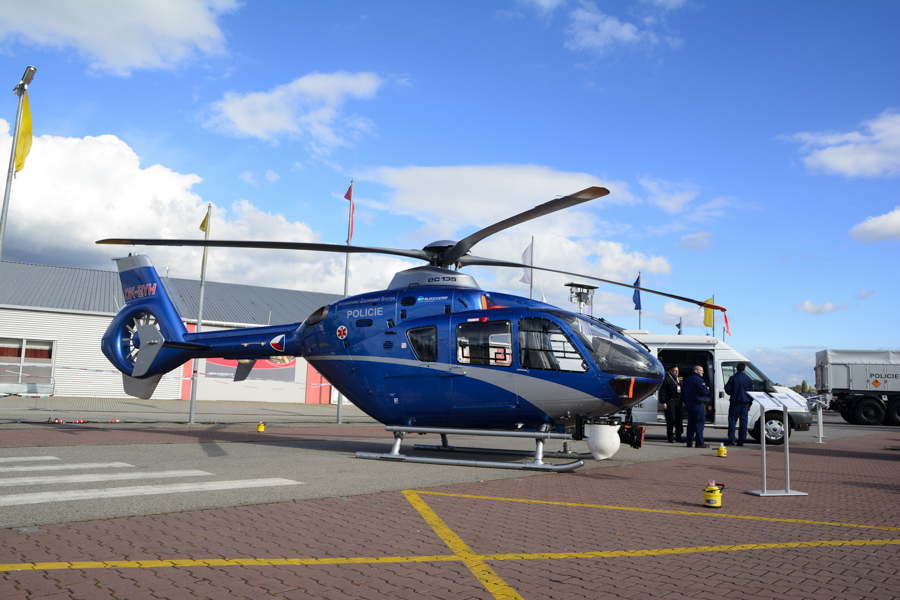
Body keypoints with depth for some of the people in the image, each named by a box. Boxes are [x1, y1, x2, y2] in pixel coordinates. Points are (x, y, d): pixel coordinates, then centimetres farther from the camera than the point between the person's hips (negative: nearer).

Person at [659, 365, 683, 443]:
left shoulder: (679, 380, 19)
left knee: (679, 419, 6)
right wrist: (663, 402, -16)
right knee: (670, 420, -6)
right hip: (670, 401, -7)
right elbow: (662, 391, -10)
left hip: (678, 401, 7)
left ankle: (678, 436, 14)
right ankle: (670, 437, 1)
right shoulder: (666, 379, -6)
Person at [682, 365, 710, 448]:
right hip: (698, 404, -8)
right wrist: (707, 389, 2)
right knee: (700, 422, -5)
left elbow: (682, 392, 22)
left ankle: (689, 442, 12)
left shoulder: (686, 380, 18)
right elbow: (704, 391, -19)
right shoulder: (699, 380, -11)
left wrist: (684, 401, 29)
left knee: (691, 423, 12)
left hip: (688, 404, 8)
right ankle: (699, 443, -8)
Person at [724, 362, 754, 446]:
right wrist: (749, 404, 15)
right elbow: (751, 392, 7)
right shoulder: (749, 379, 2)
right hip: (745, 403, 2)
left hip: (734, 403, -2)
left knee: (732, 420, 2)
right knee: (743, 422, 7)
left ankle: (731, 440, -5)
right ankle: (741, 441, 8)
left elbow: (727, 389, -5)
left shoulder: (733, 378, -7)